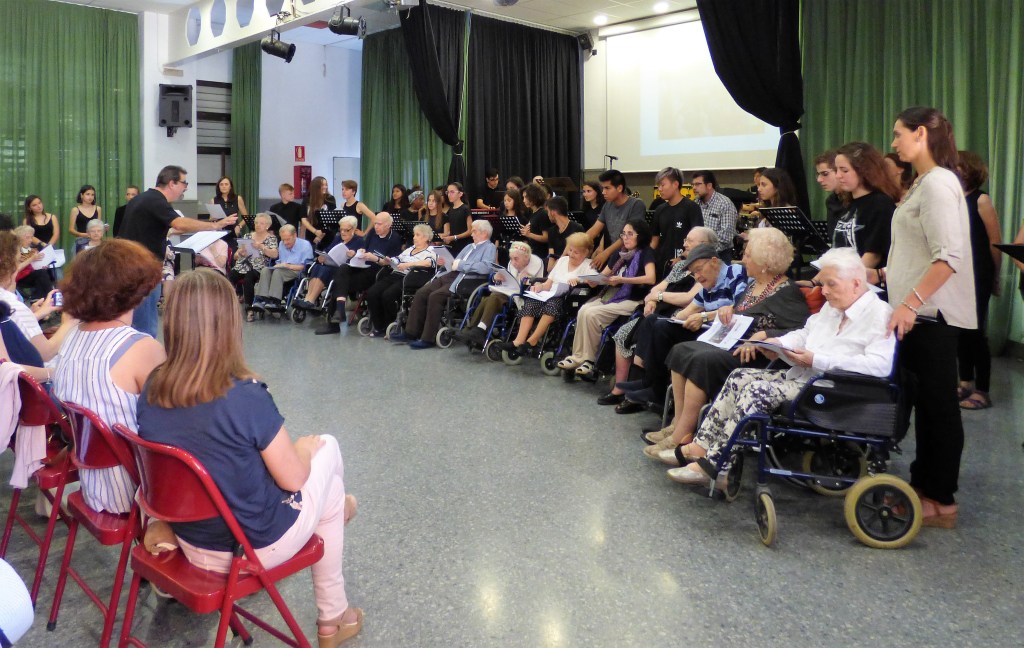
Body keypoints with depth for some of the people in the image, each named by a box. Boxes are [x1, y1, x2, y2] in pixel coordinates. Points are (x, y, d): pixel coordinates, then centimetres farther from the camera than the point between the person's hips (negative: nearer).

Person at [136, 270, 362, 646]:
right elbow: (294, 479, -18)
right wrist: (306, 449, 5)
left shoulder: (150, 392, -11)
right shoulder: (246, 397, -30)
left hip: (191, 542, 6)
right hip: (255, 546, -6)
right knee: (325, 446, 20)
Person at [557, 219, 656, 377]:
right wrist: (593, 280, -3)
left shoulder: (646, 253, -2)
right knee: (584, 309, -20)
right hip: (612, 295, 7)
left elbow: (651, 278, -19)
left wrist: (622, 280, -25)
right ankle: (579, 357, -16)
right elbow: (603, 275, 21)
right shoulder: (621, 254, 18)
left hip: (632, 301, -6)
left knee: (592, 314, -24)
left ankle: (588, 359, -13)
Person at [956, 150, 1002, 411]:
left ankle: (982, 391, 6)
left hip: (977, 277, -6)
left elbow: (995, 242, -7)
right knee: (960, 330, 11)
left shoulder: (981, 199, -8)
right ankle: (966, 383, 24)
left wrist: (995, 277, -2)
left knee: (975, 332, -2)